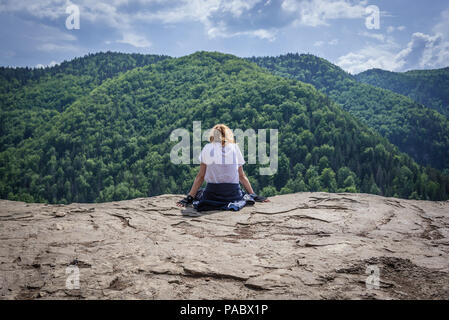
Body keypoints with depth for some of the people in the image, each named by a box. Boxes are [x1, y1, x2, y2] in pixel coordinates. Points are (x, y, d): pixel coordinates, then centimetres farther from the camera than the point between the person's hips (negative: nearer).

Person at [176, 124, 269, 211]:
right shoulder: (235, 147, 8)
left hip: (212, 194, -1)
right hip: (233, 193, 1)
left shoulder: (207, 148, 5)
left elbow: (200, 176, 2)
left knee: (198, 192, 30)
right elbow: (242, 176, 8)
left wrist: (189, 198, 4)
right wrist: (254, 196, 14)